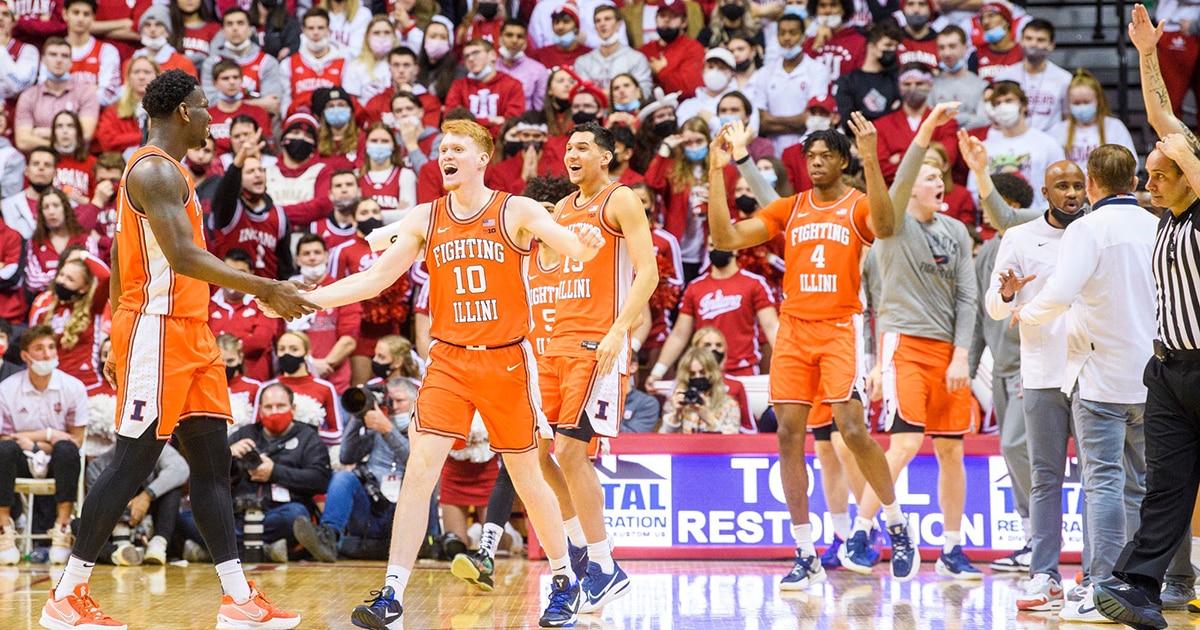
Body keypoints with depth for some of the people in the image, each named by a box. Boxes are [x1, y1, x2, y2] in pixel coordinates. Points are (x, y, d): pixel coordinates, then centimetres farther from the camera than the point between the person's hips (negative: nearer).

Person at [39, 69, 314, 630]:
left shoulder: (165, 170, 18)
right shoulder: (156, 171, -14)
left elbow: (120, 263, 23)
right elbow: (183, 257, -25)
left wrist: (117, 344, 25)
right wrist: (265, 289, -26)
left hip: (188, 332, 10)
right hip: (158, 330, -10)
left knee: (212, 461, 6)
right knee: (134, 462, -8)